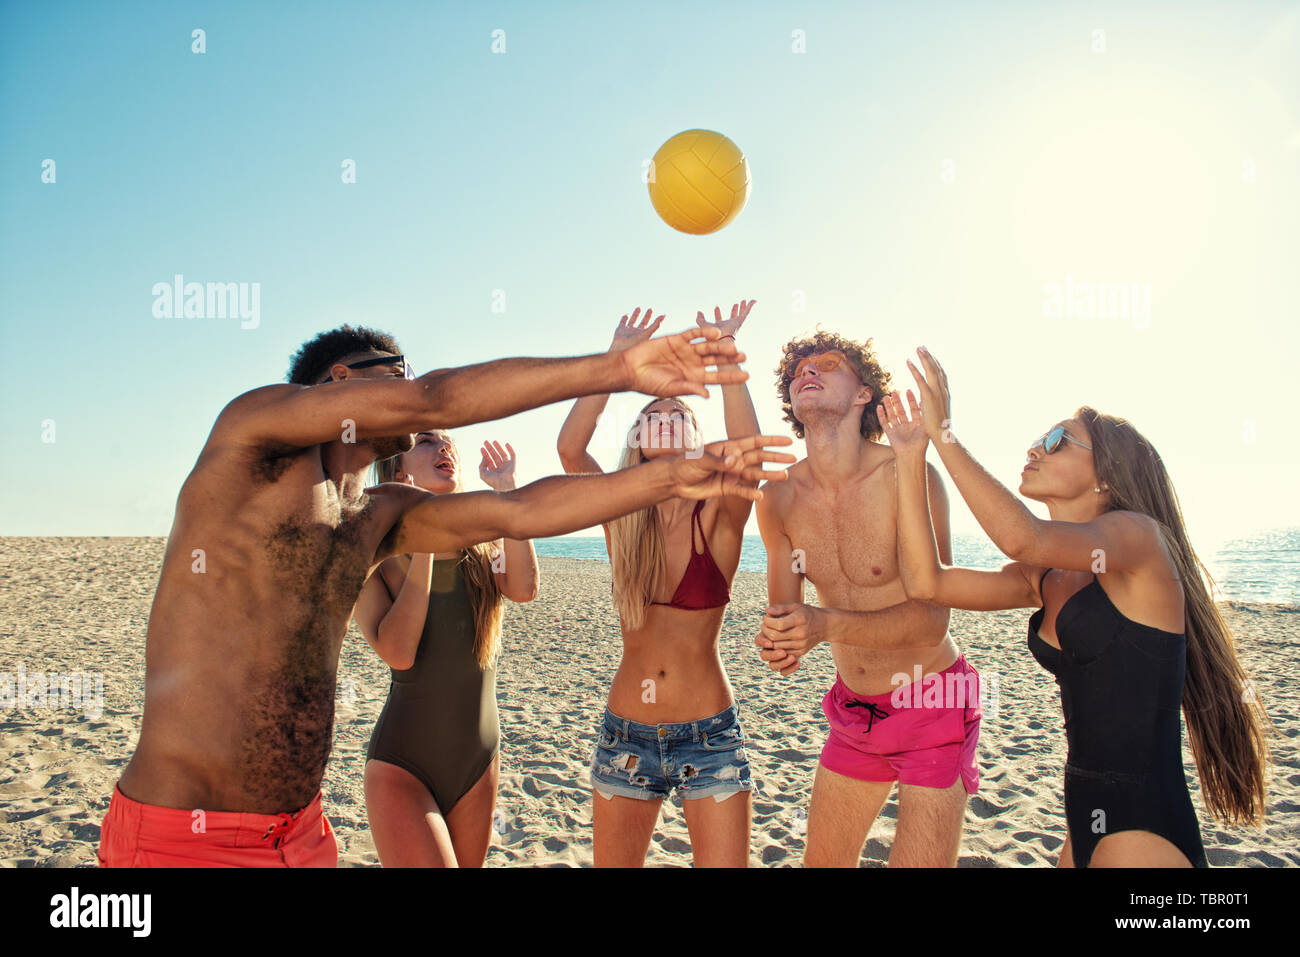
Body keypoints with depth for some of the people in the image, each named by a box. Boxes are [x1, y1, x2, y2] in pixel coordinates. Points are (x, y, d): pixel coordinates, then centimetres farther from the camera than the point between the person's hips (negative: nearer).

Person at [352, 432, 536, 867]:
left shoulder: (484, 542, 3)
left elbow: (524, 589, -18)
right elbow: (397, 652, -21)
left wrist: (507, 490, -19)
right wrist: (423, 545, -20)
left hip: (479, 762, 4)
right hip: (402, 764, -4)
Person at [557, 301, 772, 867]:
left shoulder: (715, 521, -4)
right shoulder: (621, 520, 2)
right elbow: (569, 447, -13)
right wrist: (617, 356, -12)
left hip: (708, 736, -2)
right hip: (626, 734, 3)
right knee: (614, 863, 14)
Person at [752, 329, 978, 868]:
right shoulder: (779, 497, -6)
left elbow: (931, 615, -22)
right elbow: (783, 609, 2)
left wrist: (827, 625, -36)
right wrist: (776, 641, -23)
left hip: (931, 707, -5)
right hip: (853, 711, 5)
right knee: (821, 862, 14)